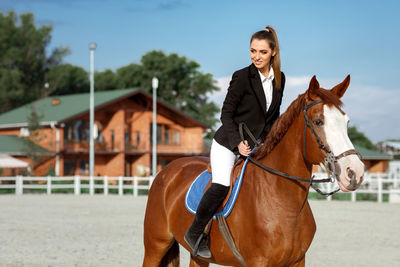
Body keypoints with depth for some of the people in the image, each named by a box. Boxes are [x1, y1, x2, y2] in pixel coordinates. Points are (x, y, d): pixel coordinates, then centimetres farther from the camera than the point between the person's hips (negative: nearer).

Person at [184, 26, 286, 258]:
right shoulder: (242, 77, -14)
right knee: (221, 185, -25)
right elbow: (226, 114, -11)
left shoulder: (280, 79, 3)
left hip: (256, 146, 6)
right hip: (228, 143, -6)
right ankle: (195, 233, -10)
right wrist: (237, 143, -22)